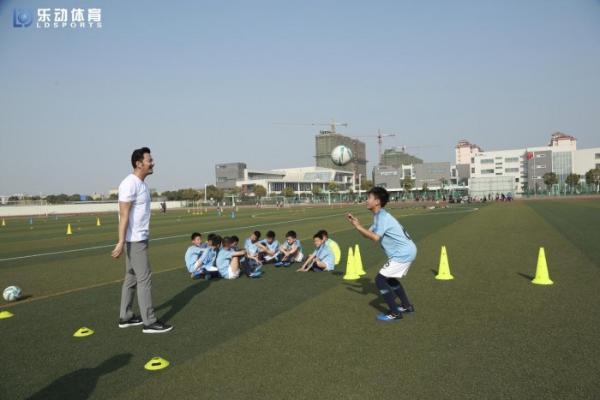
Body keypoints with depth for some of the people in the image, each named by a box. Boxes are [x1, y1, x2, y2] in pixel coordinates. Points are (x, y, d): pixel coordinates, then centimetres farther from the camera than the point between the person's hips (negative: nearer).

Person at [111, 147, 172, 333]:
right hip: (134, 240, -10)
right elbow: (124, 214, -21)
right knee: (144, 278, -6)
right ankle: (149, 322, 1)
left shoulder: (142, 184, 13)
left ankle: (125, 317, 24)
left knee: (132, 278, 14)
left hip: (139, 238, 10)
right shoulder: (130, 184, -17)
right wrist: (121, 242, -24)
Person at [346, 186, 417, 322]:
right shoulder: (379, 216, 14)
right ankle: (407, 306, 33)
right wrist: (356, 224, 4)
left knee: (380, 279, -8)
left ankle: (395, 313, -2)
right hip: (407, 251, 10)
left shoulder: (382, 216, -17)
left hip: (403, 253, -10)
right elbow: (369, 234, 15)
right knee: (389, 278, 25)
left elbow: (375, 237, -26)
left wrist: (358, 226, -19)